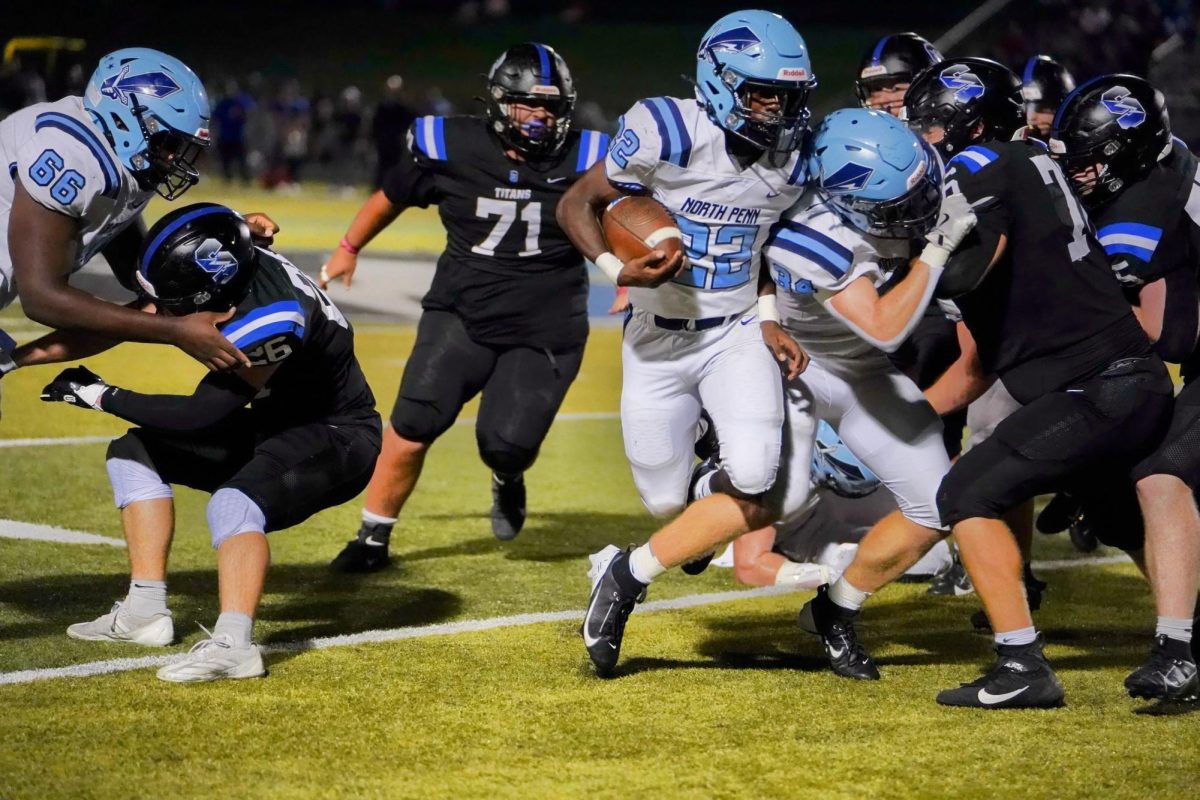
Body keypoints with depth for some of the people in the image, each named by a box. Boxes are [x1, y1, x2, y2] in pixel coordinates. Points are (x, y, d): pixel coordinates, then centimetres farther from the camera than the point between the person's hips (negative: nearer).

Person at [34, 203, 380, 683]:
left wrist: (100, 397, -17)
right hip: (276, 424, 9)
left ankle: (232, 644, -44)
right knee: (135, 454, 6)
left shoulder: (271, 320, -34)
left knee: (233, 504, -35)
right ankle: (145, 613, 2)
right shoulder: (229, 271, -11)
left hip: (337, 439, -9)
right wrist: (20, 355, -5)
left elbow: (200, 415, -27)